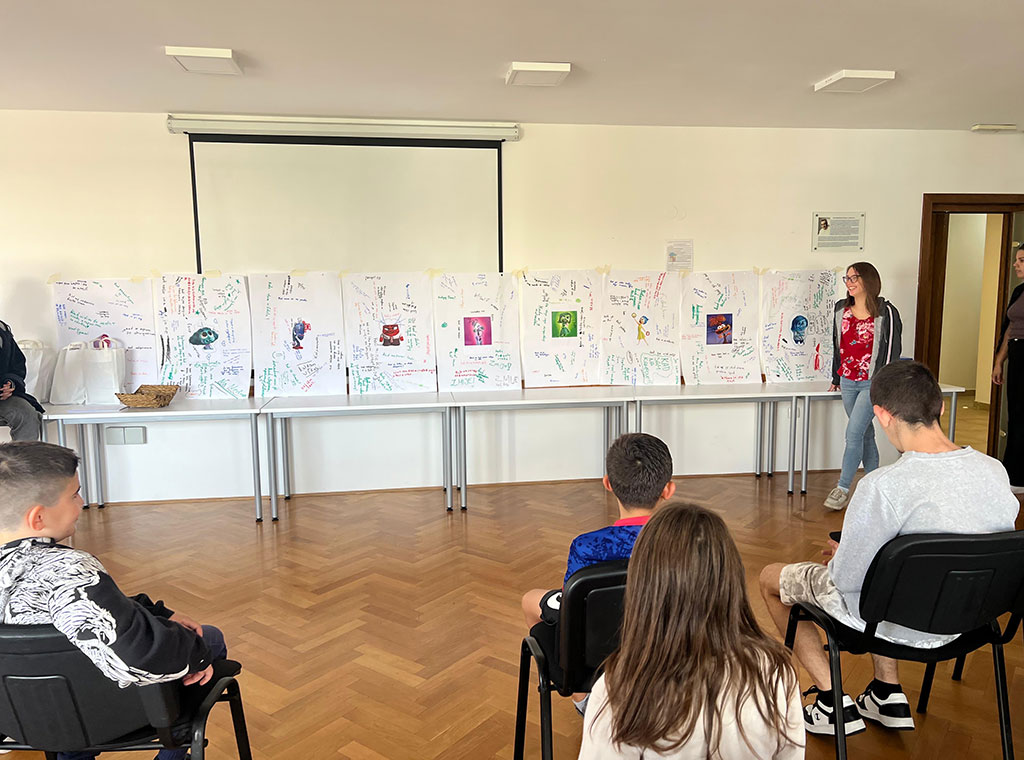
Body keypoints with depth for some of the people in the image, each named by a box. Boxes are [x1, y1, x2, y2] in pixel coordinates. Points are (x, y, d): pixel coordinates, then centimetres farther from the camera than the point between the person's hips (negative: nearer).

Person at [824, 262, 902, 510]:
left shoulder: (885, 312, -7)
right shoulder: (842, 309, 9)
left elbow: (892, 349, -7)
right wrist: (836, 377, 20)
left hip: (873, 383, -6)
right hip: (848, 382, 6)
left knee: (854, 433, -11)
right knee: (865, 434, 13)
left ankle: (842, 488, -4)